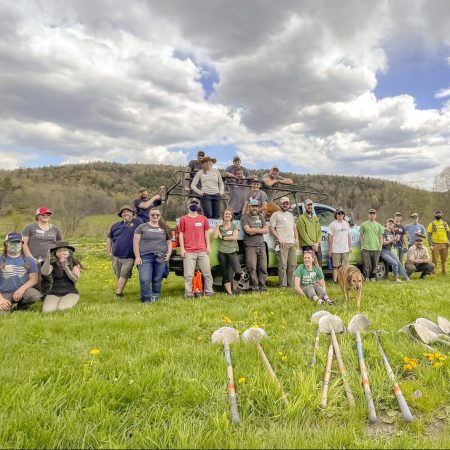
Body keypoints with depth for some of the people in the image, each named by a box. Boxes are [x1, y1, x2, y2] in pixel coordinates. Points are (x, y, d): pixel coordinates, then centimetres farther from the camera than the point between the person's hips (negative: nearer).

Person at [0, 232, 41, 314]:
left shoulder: (29, 260, 4)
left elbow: (34, 279, -2)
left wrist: (21, 289, -20)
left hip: (22, 291, 1)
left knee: (35, 295, -30)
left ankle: (21, 307, 3)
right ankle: (8, 306, 14)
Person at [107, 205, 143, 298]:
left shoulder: (137, 221, -2)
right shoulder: (116, 226, 11)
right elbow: (109, 238, 20)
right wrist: (109, 252, 11)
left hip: (129, 257, -4)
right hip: (116, 256, 4)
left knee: (124, 276, -4)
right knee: (118, 276, 12)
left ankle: (118, 293, 5)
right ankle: (118, 293, 24)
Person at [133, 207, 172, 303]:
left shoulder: (164, 229, 18)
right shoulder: (142, 227, 8)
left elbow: (169, 243, 21)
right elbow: (136, 242, 3)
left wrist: (169, 254, 4)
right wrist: (137, 256, -6)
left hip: (161, 258, 3)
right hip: (145, 257, -2)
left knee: (157, 280, 3)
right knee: (145, 280, -11)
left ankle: (155, 298, 15)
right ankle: (147, 300, -1)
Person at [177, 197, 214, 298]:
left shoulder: (203, 218, 11)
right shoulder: (184, 219, 3)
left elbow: (206, 232, 14)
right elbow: (181, 234, 2)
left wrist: (208, 246, 7)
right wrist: (182, 248, -4)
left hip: (202, 251, 3)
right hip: (189, 252, -3)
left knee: (207, 272, 5)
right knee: (188, 274, -2)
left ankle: (209, 292, 15)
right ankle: (188, 293, 4)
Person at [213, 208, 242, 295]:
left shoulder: (234, 225, 7)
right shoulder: (220, 226, 11)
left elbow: (234, 237, -7)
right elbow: (215, 236, -5)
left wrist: (223, 237, -5)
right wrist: (218, 226, -2)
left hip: (232, 251, -2)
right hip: (222, 252, 2)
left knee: (238, 272, -17)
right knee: (225, 274, 5)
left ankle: (234, 288, 8)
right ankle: (229, 292, 14)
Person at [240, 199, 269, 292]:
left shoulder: (261, 217, 17)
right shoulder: (245, 218, 2)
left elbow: (266, 230, 6)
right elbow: (248, 230, -14)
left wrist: (255, 230, -7)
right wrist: (260, 230, -3)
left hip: (261, 245, 4)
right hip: (250, 246, -4)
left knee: (263, 267, 1)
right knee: (252, 268, -7)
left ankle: (262, 285, 9)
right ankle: (255, 286, 0)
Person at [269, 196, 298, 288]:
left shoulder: (291, 214, 23)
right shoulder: (276, 214, 3)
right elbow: (271, 228, -5)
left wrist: (296, 239, 13)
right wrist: (279, 239, -13)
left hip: (293, 243, 7)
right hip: (282, 243, -6)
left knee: (293, 265, 7)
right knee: (283, 265, -8)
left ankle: (290, 284, 15)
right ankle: (283, 285, -4)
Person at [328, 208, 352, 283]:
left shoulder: (346, 223, 12)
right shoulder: (333, 224, -4)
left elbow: (349, 236, 16)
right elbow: (330, 237, -6)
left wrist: (350, 247, 11)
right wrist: (330, 249, -8)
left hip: (345, 249, 5)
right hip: (336, 250, -5)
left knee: (345, 266, 8)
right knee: (336, 266, 0)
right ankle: (335, 281, 4)